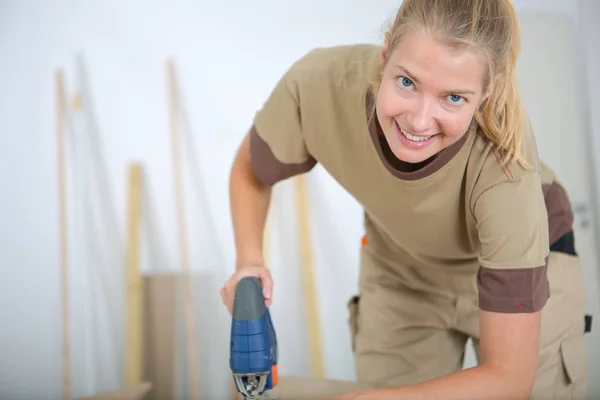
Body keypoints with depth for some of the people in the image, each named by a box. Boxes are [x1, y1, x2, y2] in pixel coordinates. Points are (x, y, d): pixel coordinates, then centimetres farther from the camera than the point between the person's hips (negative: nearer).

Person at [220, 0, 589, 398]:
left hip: (523, 269, -1)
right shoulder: (320, 83, -33)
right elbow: (251, 172, -9)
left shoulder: (503, 160, -40)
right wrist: (249, 261, -25)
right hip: (400, 274, 2)